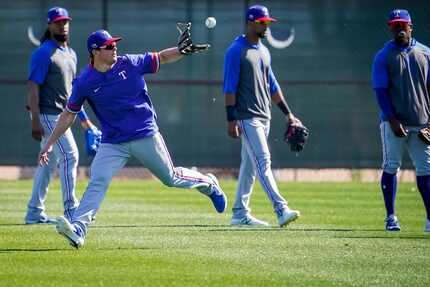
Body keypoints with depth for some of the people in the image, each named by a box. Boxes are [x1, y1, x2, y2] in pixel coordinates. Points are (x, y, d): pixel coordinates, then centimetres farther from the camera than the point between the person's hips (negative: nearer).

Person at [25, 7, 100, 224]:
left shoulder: (70, 54, 15)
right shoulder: (43, 53, -12)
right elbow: (33, 87, -17)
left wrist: (84, 119, 21)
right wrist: (35, 121, -24)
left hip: (60, 115, 9)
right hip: (47, 115, -9)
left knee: (49, 162, 11)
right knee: (70, 155, -13)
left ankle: (34, 213, 16)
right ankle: (71, 210, -10)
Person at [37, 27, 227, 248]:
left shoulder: (130, 64, -7)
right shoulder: (84, 82, -8)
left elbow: (162, 58, 5)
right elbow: (69, 114, 2)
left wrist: (182, 50, -16)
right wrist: (49, 144, 1)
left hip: (146, 136, 0)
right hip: (112, 143, 0)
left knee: (171, 178, 12)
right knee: (97, 182, -19)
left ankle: (208, 184, 41)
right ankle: (77, 230, -27)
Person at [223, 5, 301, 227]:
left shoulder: (264, 51, 16)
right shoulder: (236, 51, -9)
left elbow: (272, 86, 22)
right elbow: (229, 87, -13)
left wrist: (287, 113, 18)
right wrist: (231, 120, -19)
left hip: (264, 117, 9)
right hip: (247, 118, -9)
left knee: (250, 165, 10)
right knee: (263, 161, -15)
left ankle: (240, 213, 15)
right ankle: (281, 210, -23)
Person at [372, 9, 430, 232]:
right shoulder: (383, 57, -1)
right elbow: (380, 91, -6)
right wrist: (392, 120, -16)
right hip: (393, 123, -3)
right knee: (391, 167, -1)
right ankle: (391, 217, 6)